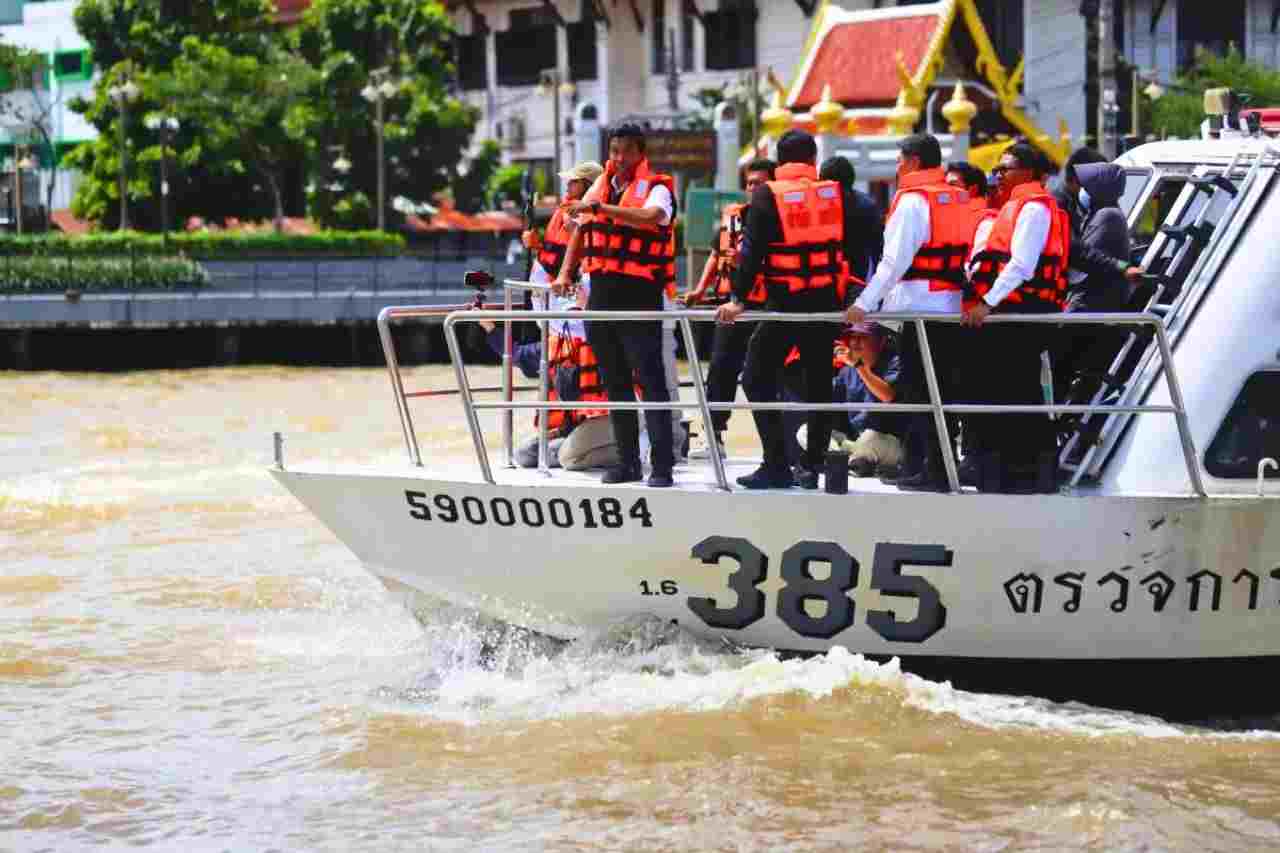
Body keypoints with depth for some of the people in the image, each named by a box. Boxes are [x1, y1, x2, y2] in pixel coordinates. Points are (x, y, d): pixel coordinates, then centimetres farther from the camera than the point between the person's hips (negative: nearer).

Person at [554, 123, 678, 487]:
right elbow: (581, 229, 21)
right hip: (602, 293, 7)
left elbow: (650, 217, -29)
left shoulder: (656, 187, -6)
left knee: (651, 381, -8)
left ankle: (662, 466, -7)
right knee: (615, 382, 11)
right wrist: (565, 273, 11)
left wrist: (599, 207, -33)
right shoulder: (602, 183, 13)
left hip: (639, 294, -7)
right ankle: (628, 462, 19)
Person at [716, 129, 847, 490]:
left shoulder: (767, 195, -4)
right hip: (828, 303, 4)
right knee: (818, 384, 12)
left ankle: (776, 466, -4)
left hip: (785, 304, -4)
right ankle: (811, 466, 12)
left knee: (757, 379, 4)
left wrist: (738, 299, -13)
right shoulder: (835, 193, 5)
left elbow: (752, 250, -11)